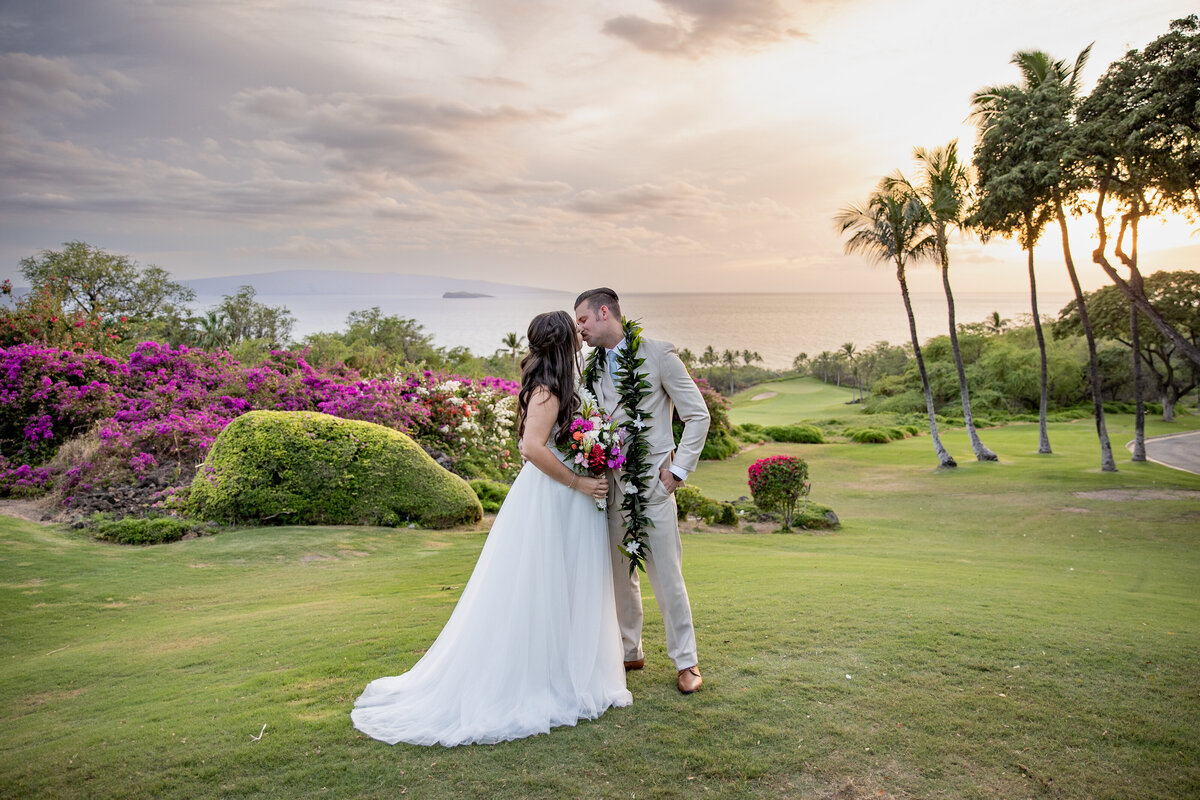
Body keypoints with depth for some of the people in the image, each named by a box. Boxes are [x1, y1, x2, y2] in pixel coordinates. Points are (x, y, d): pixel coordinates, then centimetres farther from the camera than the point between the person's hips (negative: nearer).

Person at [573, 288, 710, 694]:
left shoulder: (658, 354, -5)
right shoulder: (593, 367, 11)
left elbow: (698, 415, -3)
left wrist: (678, 469, -7)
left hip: (651, 483, -5)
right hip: (609, 484, 5)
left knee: (666, 575, 1)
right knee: (619, 573, 13)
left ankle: (685, 661, 16)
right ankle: (629, 651, 30)